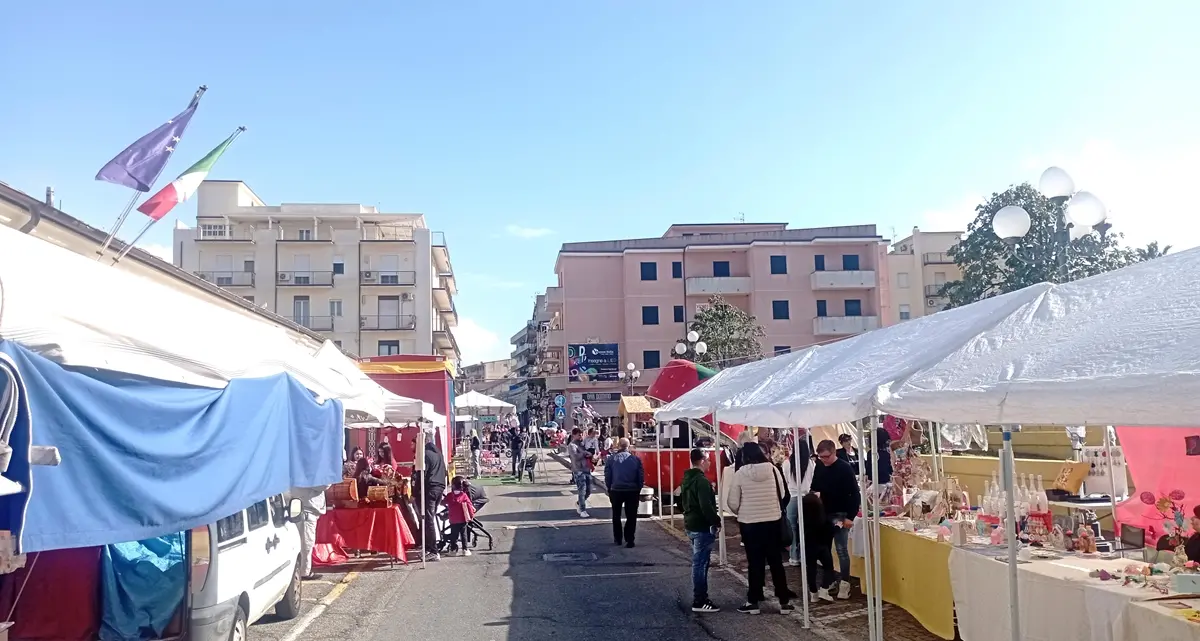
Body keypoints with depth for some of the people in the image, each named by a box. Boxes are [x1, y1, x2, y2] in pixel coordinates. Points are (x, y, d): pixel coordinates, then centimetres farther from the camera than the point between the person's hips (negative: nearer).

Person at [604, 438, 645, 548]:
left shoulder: (611, 459, -6)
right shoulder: (636, 460, -8)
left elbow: (607, 477, -2)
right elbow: (641, 478, -4)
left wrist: (610, 489, 11)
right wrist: (638, 489, 10)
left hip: (616, 491, 1)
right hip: (632, 492, -1)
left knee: (616, 516, 19)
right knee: (631, 517, 8)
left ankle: (618, 538, 26)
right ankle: (629, 540, 3)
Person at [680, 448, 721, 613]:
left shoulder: (687, 479, 13)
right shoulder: (701, 480, -19)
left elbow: (683, 502, 22)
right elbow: (706, 506, -25)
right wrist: (716, 522, -15)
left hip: (691, 525, 10)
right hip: (702, 527, -10)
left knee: (699, 562, 17)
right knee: (700, 563, -6)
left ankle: (701, 596, 23)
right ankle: (699, 602, -3)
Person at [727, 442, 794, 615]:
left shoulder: (740, 474, -11)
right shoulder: (773, 469, -5)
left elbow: (733, 503, -7)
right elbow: (783, 495, 5)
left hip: (750, 524, -2)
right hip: (774, 522, 2)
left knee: (755, 563, 9)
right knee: (776, 561, 12)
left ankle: (753, 602, 15)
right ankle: (784, 601, 17)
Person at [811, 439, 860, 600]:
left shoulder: (845, 468, -12)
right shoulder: (819, 467, 4)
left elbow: (855, 494, -13)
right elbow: (815, 488, 15)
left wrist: (850, 516, -16)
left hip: (840, 515, -6)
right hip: (824, 514, 6)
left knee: (841, 550, -4)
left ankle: (845, 583, 4)